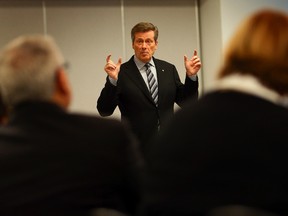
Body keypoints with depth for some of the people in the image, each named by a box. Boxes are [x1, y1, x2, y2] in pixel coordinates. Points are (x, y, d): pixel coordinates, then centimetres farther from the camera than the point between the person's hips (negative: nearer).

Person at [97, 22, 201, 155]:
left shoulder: (168, 69, 10)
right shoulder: (121, 72, -3)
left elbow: (185, 102, 12)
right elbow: (104, 111, -9)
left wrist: (191, 76, -2)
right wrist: (112, 80, -22)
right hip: (137, 148, -4)